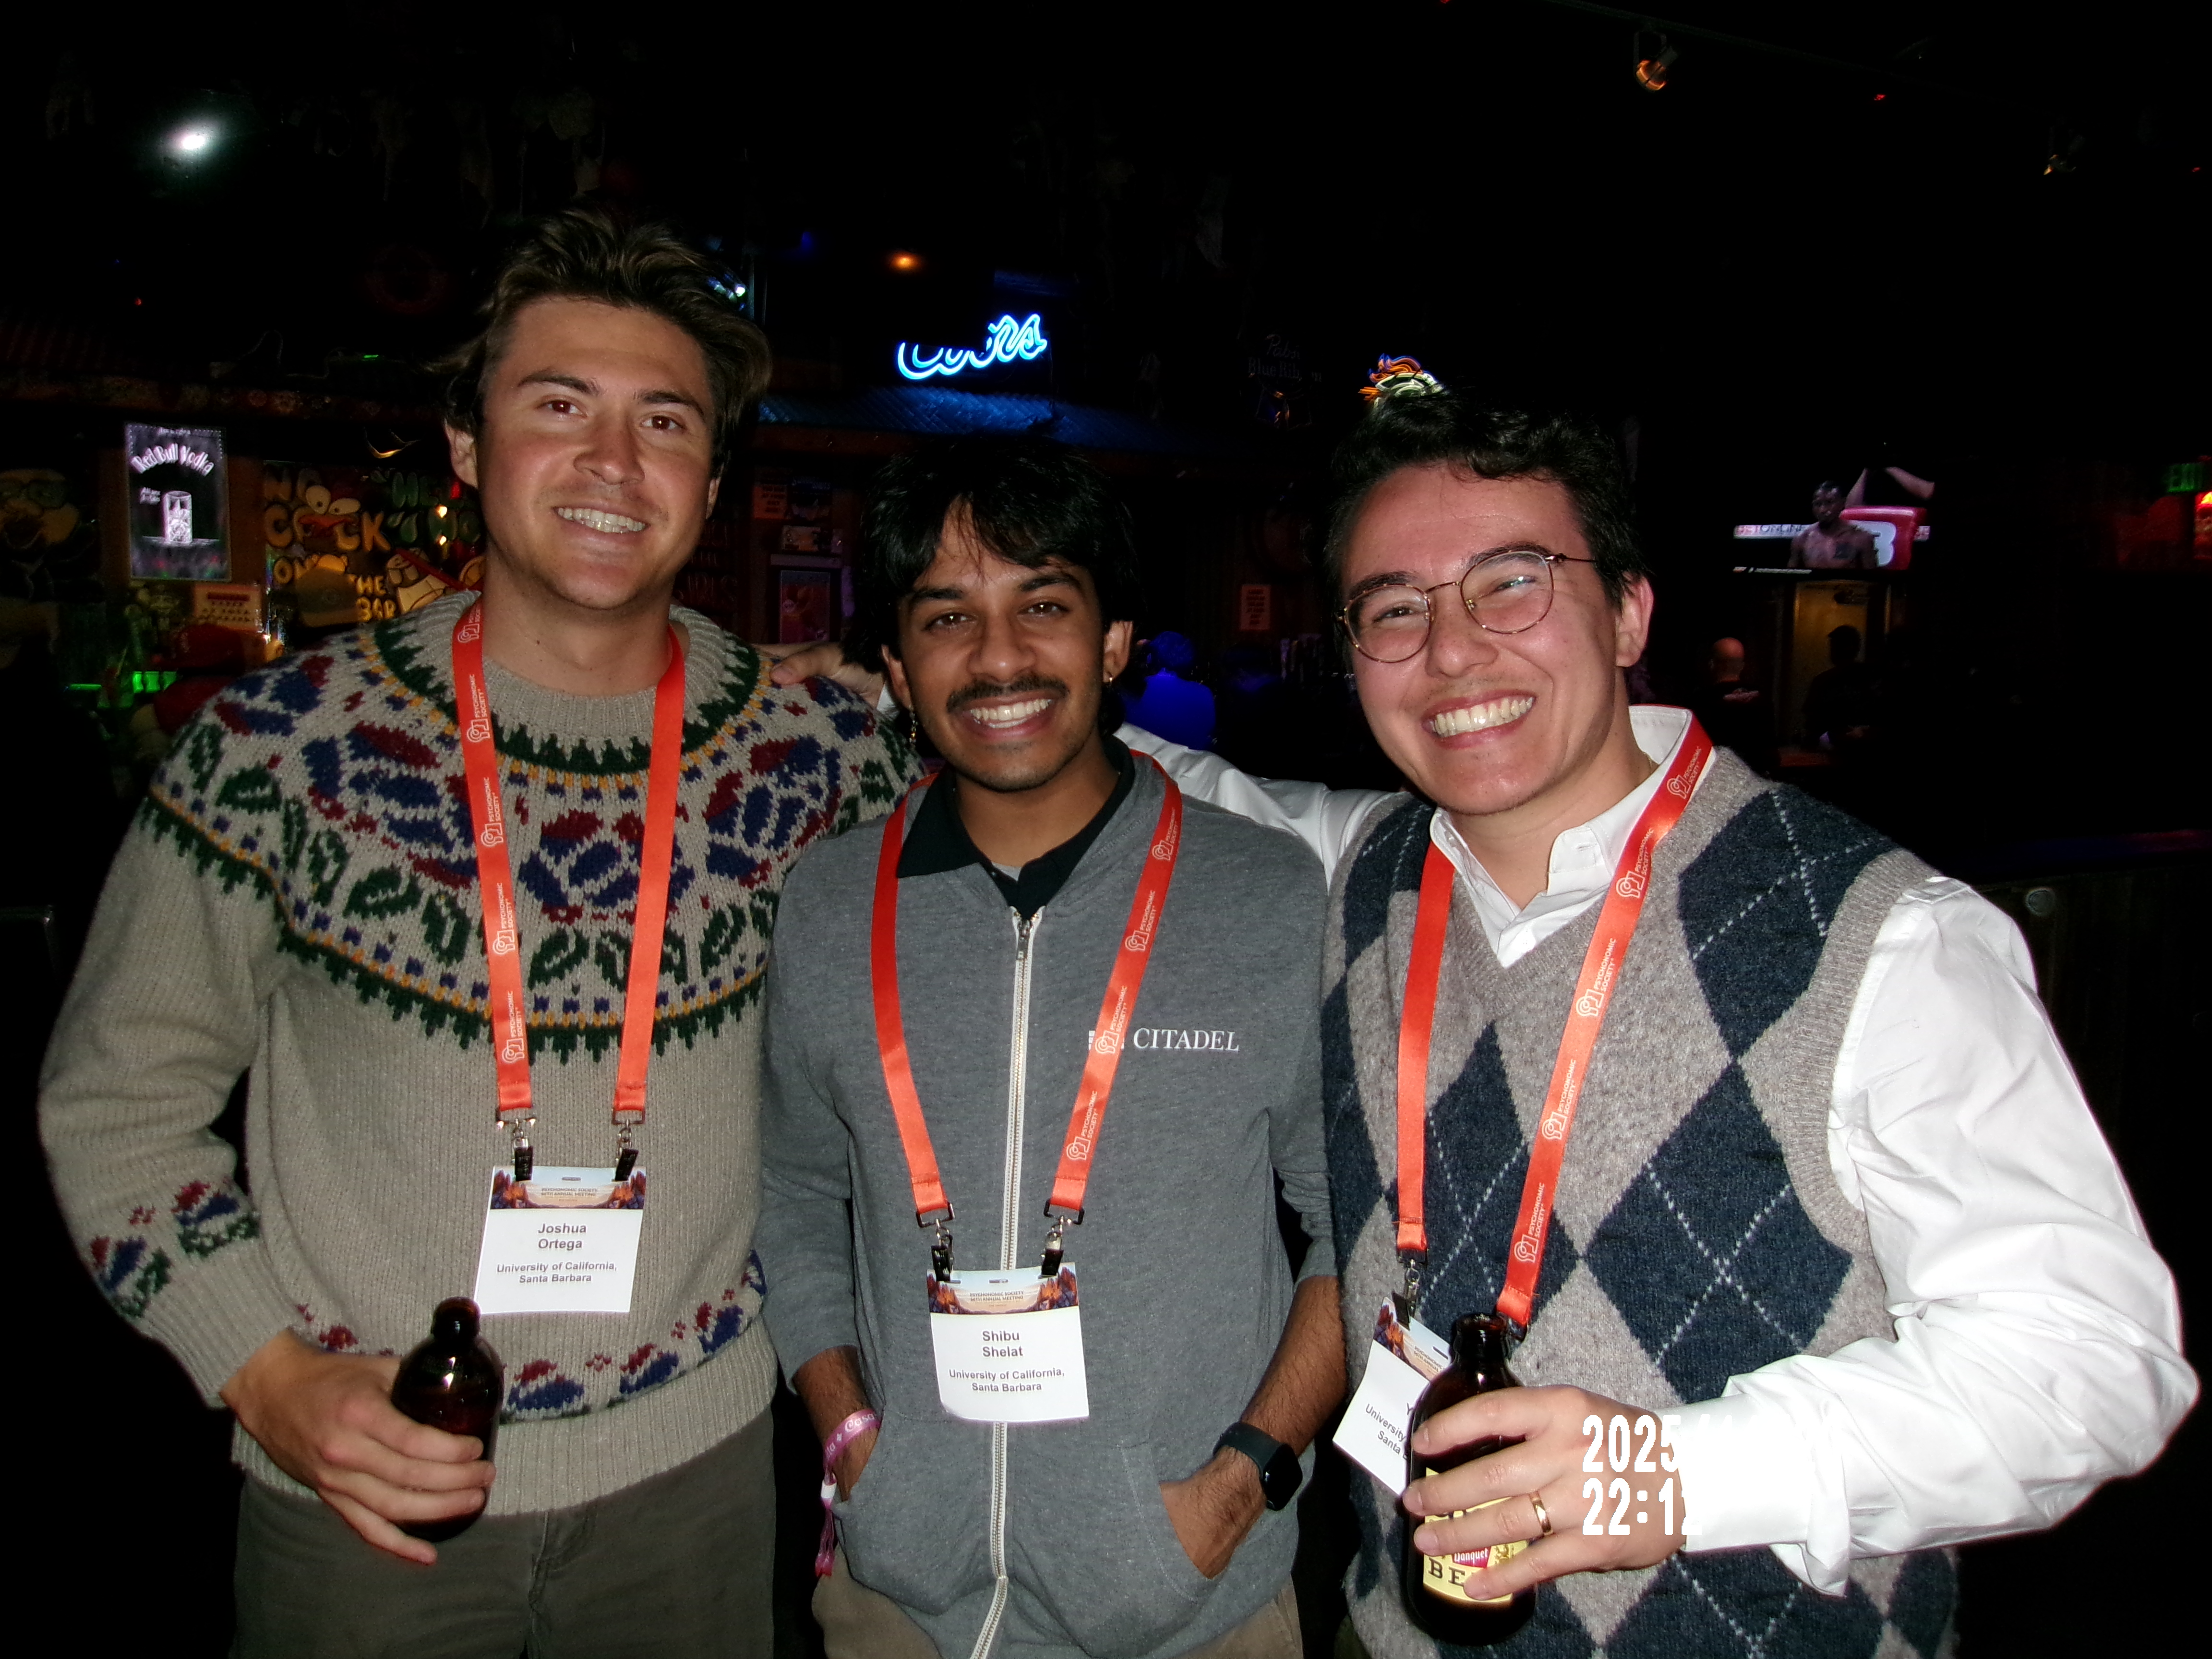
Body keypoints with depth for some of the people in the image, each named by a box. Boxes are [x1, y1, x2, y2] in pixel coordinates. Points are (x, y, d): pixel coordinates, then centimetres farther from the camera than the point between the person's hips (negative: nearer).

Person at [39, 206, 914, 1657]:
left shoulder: (816, 749, -8)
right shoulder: (285, 742, -11)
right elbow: (117, 1097, -2)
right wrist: (270, 1380, -10)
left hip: (693, 1460, 2)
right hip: (359, 1480, -1)